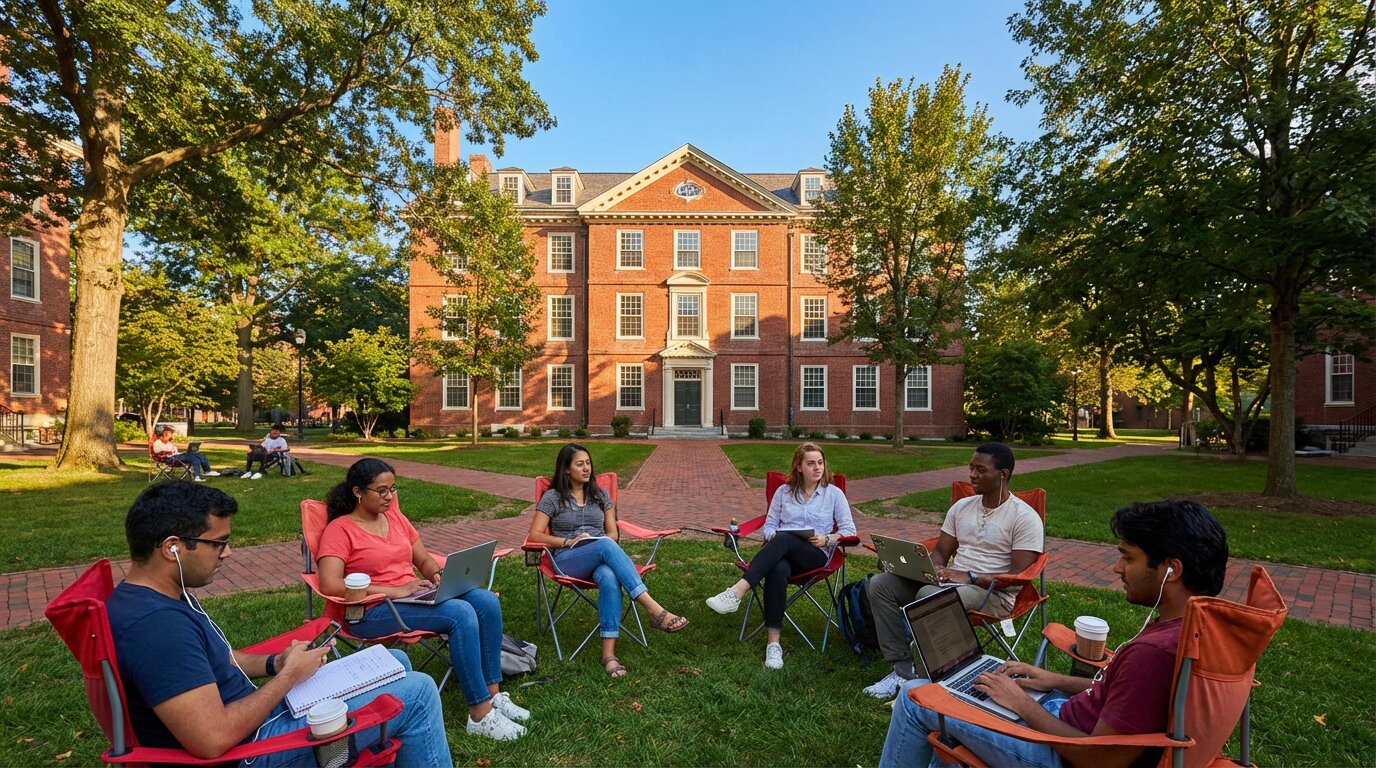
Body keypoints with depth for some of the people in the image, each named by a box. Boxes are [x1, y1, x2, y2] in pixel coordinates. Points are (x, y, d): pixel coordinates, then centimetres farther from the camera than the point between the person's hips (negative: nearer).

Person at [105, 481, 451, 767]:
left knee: (394, 662, 16)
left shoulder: (162, 597, 2)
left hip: (252, 715, 10)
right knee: (418, 693, -11)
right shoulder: (154, 622, -31)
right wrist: (289, 675, -19)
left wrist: (277, 663, 0)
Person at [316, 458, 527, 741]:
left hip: (414, 596, 7)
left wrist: (437, 576, -4)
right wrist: (394, 591, -22)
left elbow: (425, 560, 19)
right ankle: (481, 715, -21)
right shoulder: (339, 530, -5)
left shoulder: (395, 517, 14)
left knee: (487, 602, -17)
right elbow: (330, 585, -19)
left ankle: (493, 693, -8)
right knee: (461, 613, -29)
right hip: (373, 612, -6)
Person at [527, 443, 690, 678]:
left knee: (609, 578, -38)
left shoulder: (600, 495, 16)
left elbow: (614, 534, 15)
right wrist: (568, 541, -13)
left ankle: (608, 653, -42)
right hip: (568, 561, -3)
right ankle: (654, 610, -45)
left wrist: (600, 540, -8)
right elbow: (534, 535, -1)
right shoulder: (553, 497, 6)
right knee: (605, 546, -37)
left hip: (601, 558, 3)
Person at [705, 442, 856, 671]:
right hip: (780, 552, 2)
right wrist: (773, 536, -8)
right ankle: (773, 642, -36)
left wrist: (826, 540, -11)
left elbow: (849, 529, 8)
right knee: (778, 570, -39)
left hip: (815, 555, -2)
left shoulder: (834, 493, 11)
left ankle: (737, 592, -46)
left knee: (786, 539, -38)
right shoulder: (784, 491, 17)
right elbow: (769, 525, 16)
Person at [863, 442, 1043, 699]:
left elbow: (1019, 577, -14)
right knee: (880, 584, -12)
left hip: (993, 593, -7)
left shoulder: (1025, 517, -7)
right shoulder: (961, 507, 12)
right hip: (951, 581, 7)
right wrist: (932, 569, -11)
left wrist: (970, 578, -22)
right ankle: (901, 668, -11)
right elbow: (940, 552, 13)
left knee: (928, 596, -36)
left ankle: (921, 675, -16)